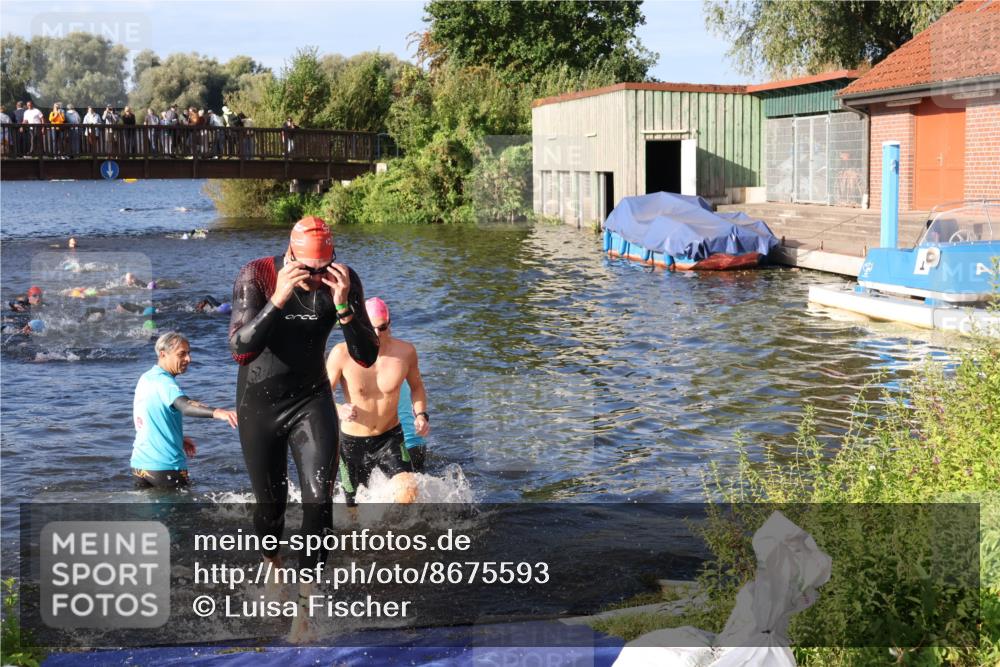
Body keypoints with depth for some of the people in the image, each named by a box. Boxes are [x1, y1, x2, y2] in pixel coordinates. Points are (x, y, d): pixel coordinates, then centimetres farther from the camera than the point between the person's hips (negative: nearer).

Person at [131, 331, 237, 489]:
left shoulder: (145, 378, 10)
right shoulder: (165, 383, -19)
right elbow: (185, 406, -39)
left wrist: (178, 438, 21)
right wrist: (216, 412, -55)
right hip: (166, 466, -9)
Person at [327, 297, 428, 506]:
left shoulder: (405, 352, -11)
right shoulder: (342, 354, -17)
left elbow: (416, 386, 10)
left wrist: (421, 415, -8)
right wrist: (339, 410, -33)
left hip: (390, 438, 0)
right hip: (352, 442, 0)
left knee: (408, 493, -25)